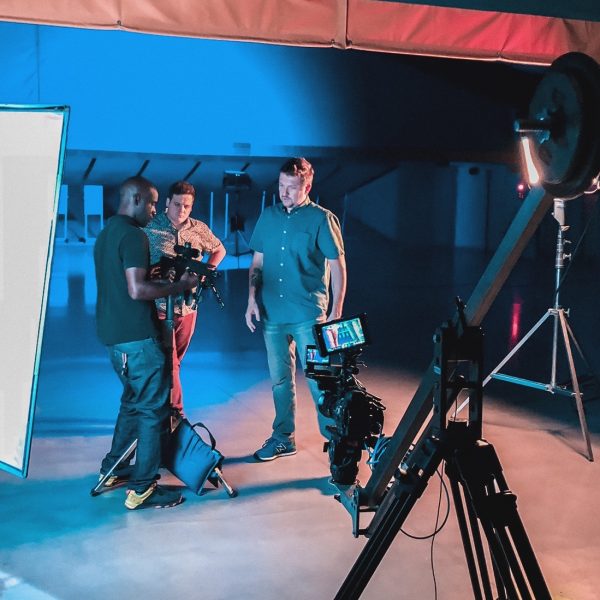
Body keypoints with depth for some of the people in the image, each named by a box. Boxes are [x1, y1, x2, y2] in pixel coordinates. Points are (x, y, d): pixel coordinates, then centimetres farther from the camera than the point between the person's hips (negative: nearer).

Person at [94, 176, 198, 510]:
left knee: (134, 401, 23)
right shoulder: (133, 236, -15)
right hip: (138, 336, -10)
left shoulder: (107, 233, 16)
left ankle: (112, 470, 30)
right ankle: (143, 489, 1)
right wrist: (180, 286, -14)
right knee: (154, 409, -3)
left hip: (113, 334, 10)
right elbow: (137, 290, -23)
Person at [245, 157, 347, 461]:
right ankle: (283, 438, 27)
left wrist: (336, 313, -10)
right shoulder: (268, 216, 9)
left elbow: (338, 267, -5)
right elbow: (257, 262, 14)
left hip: (308, 315, -5)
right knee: (280, 380, 14)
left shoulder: (321, 219, -5)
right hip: (272, 313, 5)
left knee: (318, 379, -1)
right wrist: (252, 299, 4)